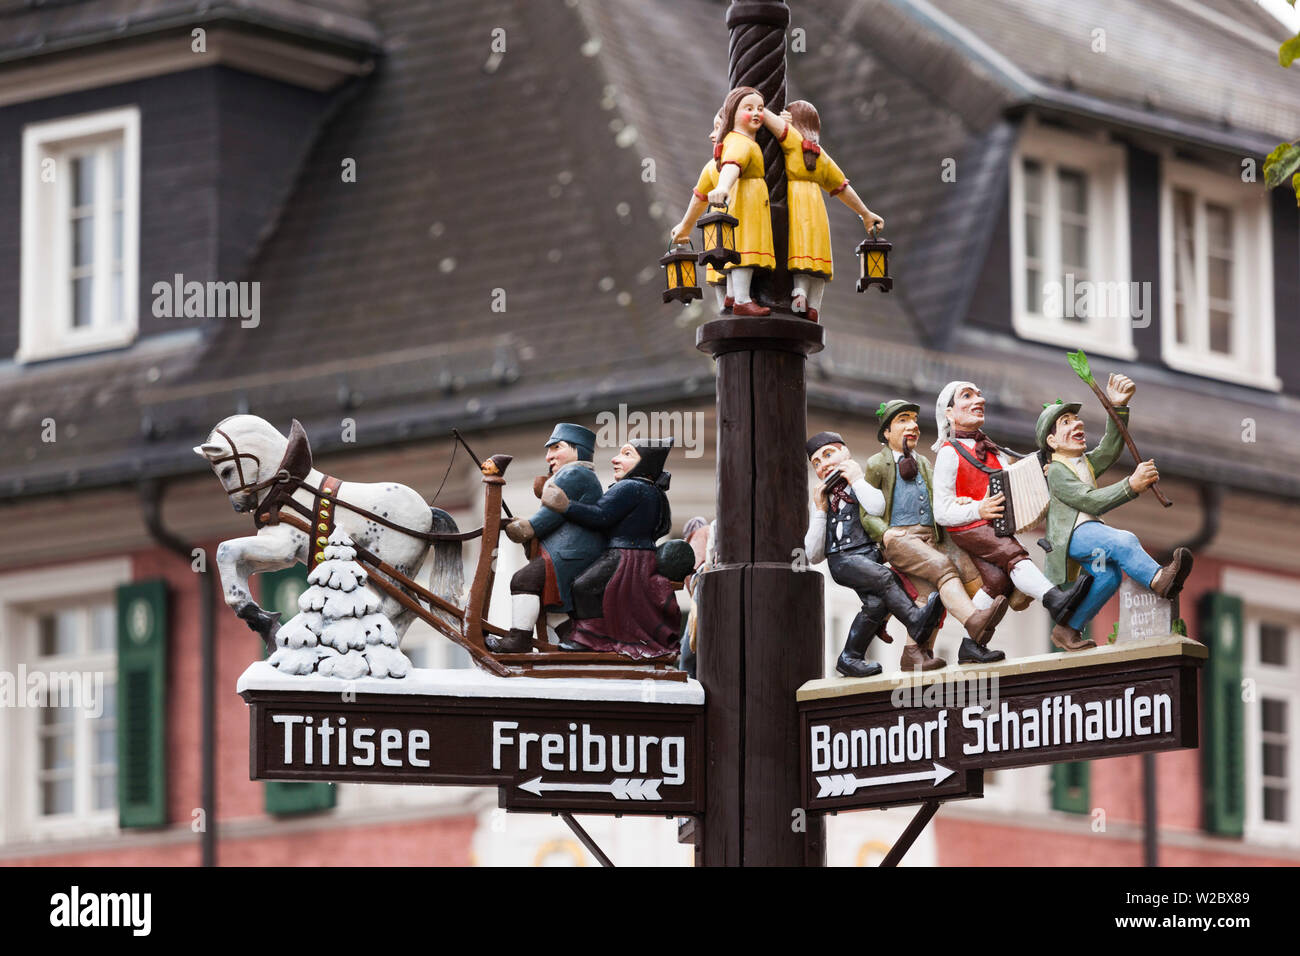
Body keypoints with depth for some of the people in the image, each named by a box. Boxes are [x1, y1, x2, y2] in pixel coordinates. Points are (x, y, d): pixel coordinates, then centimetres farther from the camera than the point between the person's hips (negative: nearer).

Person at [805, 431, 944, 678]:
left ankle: (850, 658, -14)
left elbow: (878, 508, -8)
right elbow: (814, 556, 18)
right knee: (883, 577, -31)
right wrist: (820, 511, 13)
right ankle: (916, 621, -40)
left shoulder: (866, 483, 18)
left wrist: (856, 479, 3)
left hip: (871, 553, 0)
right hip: (842, 560, 0)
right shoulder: (821, 501, 27)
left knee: (877, 603, -27)